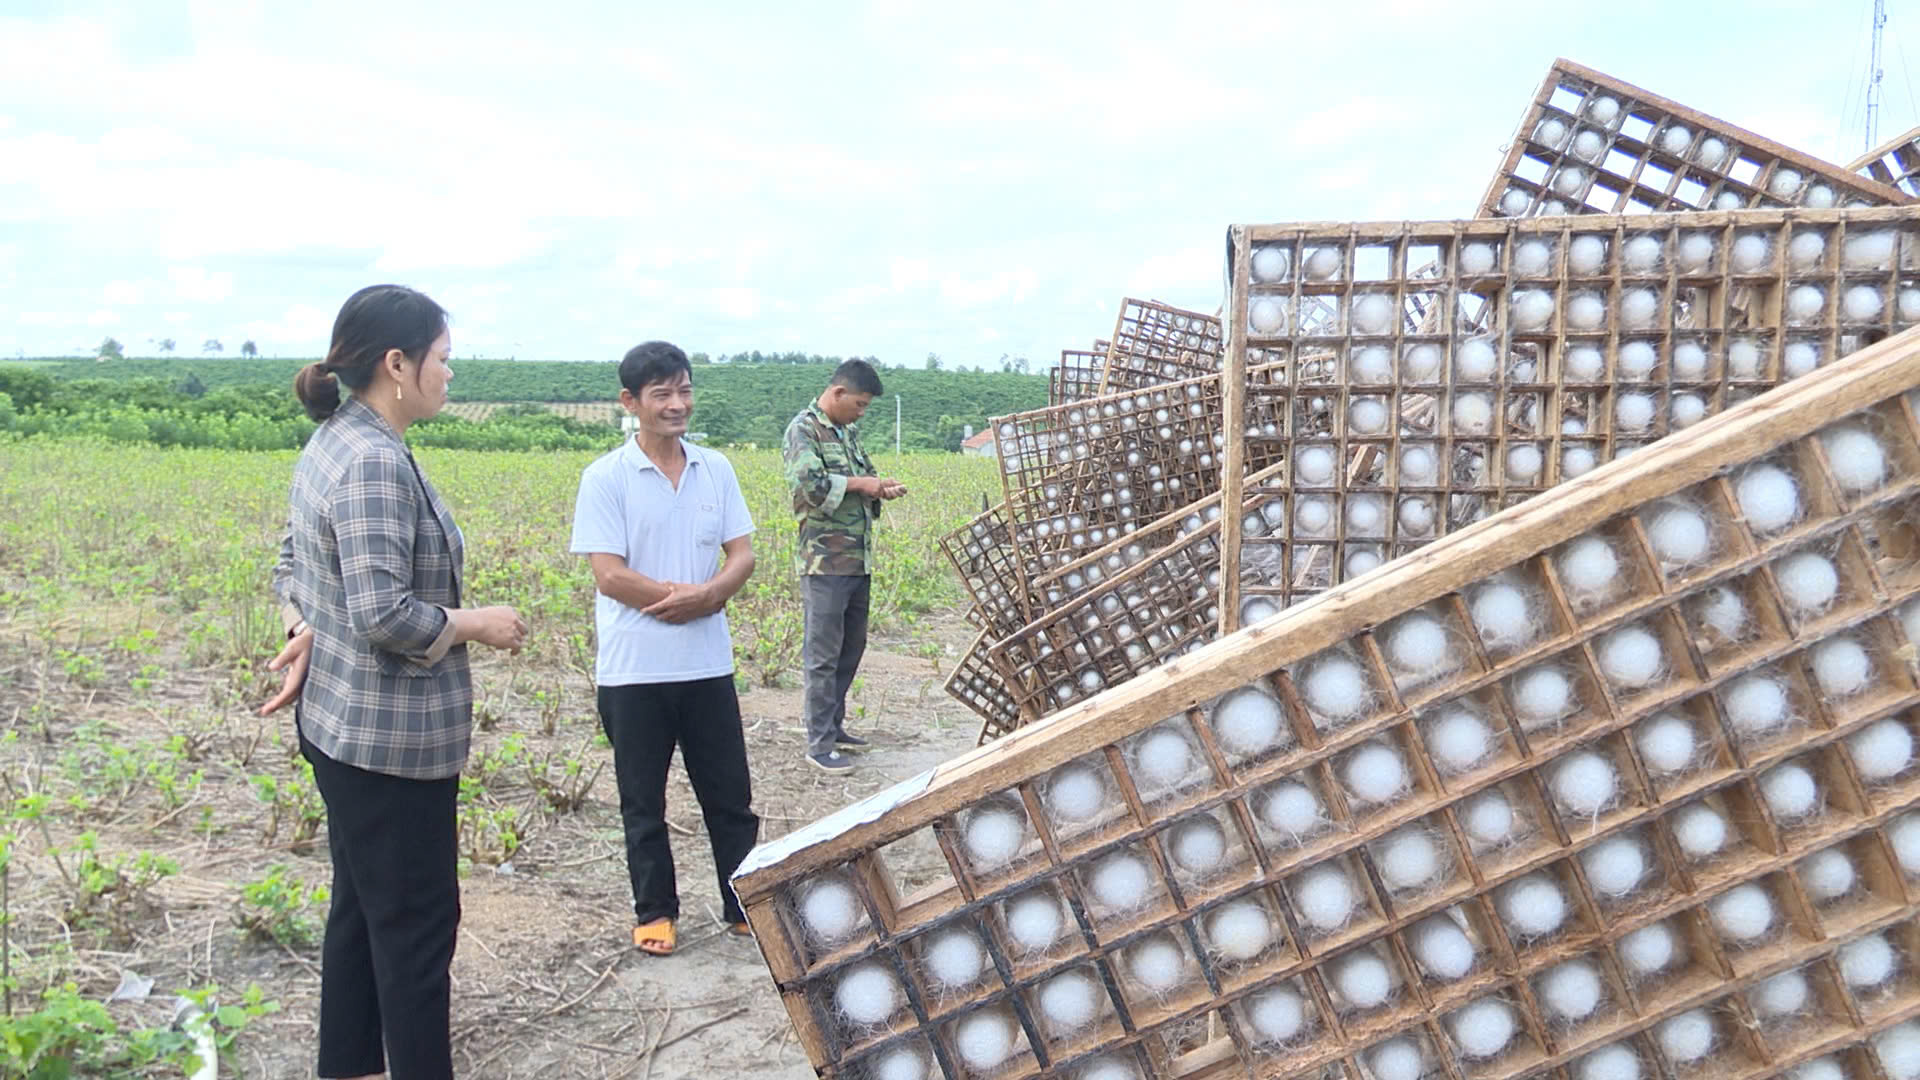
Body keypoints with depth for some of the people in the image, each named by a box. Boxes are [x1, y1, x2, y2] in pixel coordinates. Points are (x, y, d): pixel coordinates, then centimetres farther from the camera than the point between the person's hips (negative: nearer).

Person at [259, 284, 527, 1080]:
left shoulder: (333, 443, 8)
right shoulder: (375, 463, -24)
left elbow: (294, 562, 17)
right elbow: (383, 614, -28)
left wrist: (304, 629, 1)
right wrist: (477, 623, -14)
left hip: (345, 724, 10)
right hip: (391, 739, -10)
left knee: (361, 910, 20)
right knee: (417, 925, 3)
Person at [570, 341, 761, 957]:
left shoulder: (715, 470, 5)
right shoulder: (606, 478, -8)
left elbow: (743, 555, 3)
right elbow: (609, 576, -13)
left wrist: (707, 593, -16)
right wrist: (685, 597, -14)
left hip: (708, 664, 3)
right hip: (634, 669, -3)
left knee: (730, 795, 11)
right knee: (643, 802, 11)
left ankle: (745, 905, 25)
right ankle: (654, 912, 26)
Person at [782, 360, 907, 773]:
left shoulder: (848, 432, 16)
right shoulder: (803, 429, -10)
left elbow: (865, 475, 25)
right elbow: (808, 483, -24)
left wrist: (881, 487, 3)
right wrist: (858, 483, -14)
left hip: (859, 561, 9)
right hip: (825, 562, -9)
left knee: (851, 647, 17)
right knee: (822, 654, -3)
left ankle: (834, 724, 30)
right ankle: (820, 743, 4)